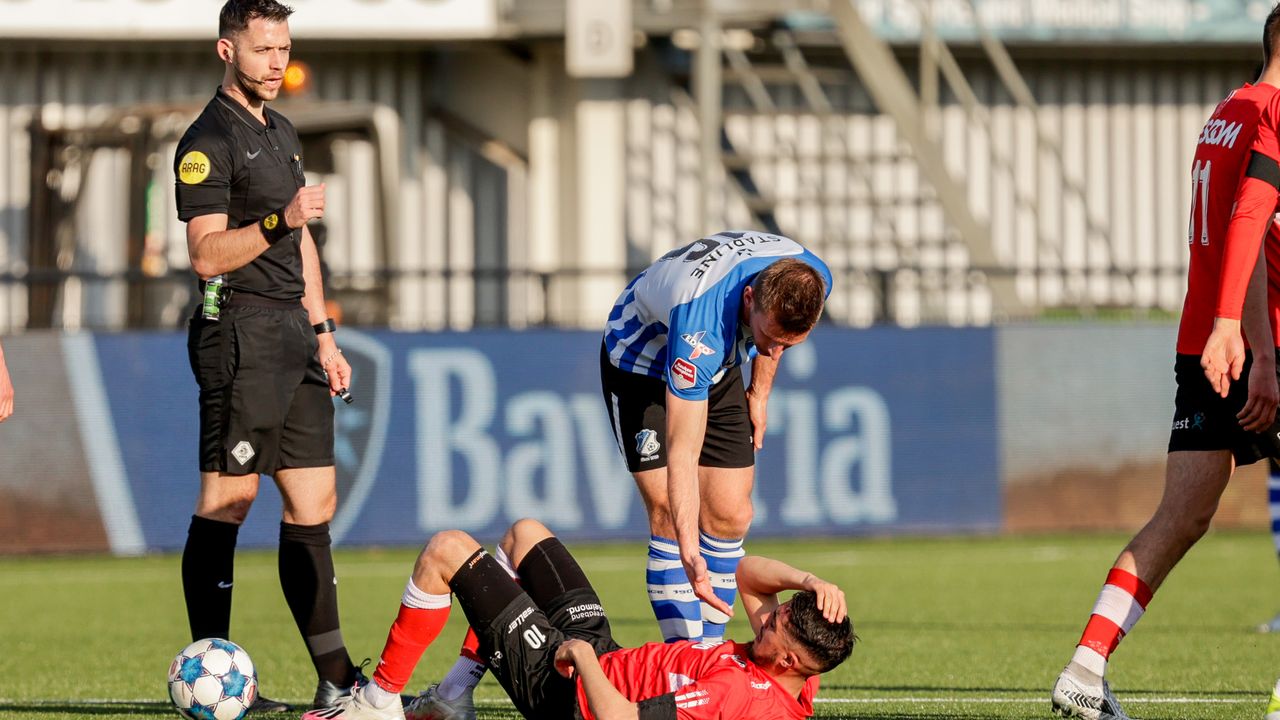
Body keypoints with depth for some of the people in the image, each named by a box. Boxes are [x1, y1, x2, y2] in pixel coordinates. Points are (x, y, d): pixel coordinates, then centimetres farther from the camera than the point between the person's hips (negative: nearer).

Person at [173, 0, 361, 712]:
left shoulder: (282, 132, 20)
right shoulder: (210, 139, -8)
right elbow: (208, 253, -16)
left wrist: (323, 335, 22)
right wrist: (278, 221, -27)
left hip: (294, 334, 9)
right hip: (239, 328, -9)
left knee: (314, 502, 7)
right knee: (227, 501, -8)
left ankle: (336, 677, 9)